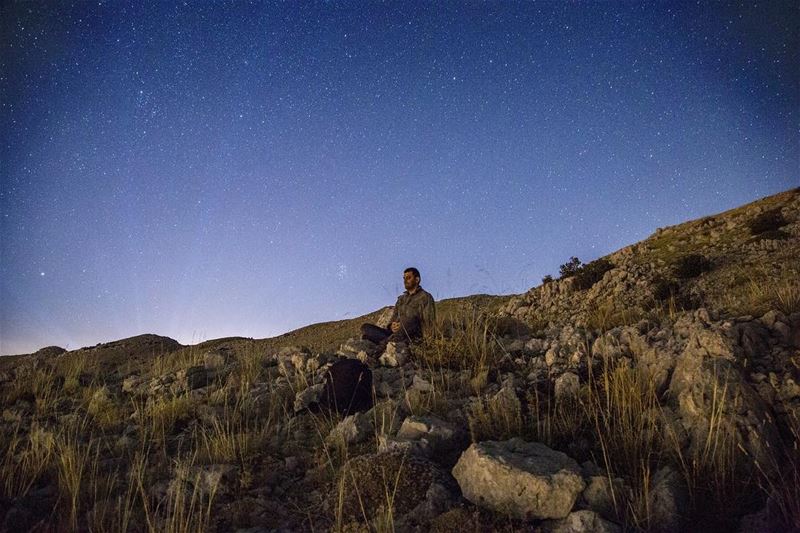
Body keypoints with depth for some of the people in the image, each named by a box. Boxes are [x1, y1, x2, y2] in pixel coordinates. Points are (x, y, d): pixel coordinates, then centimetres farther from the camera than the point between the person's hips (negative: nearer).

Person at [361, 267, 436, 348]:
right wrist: (391, 326, -3)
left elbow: (429, 325, -5)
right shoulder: (401, 298, 23)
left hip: (413, 336, -7)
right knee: (365, 327, -8)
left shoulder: (425, 297, 2)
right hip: (395, 333, 7)